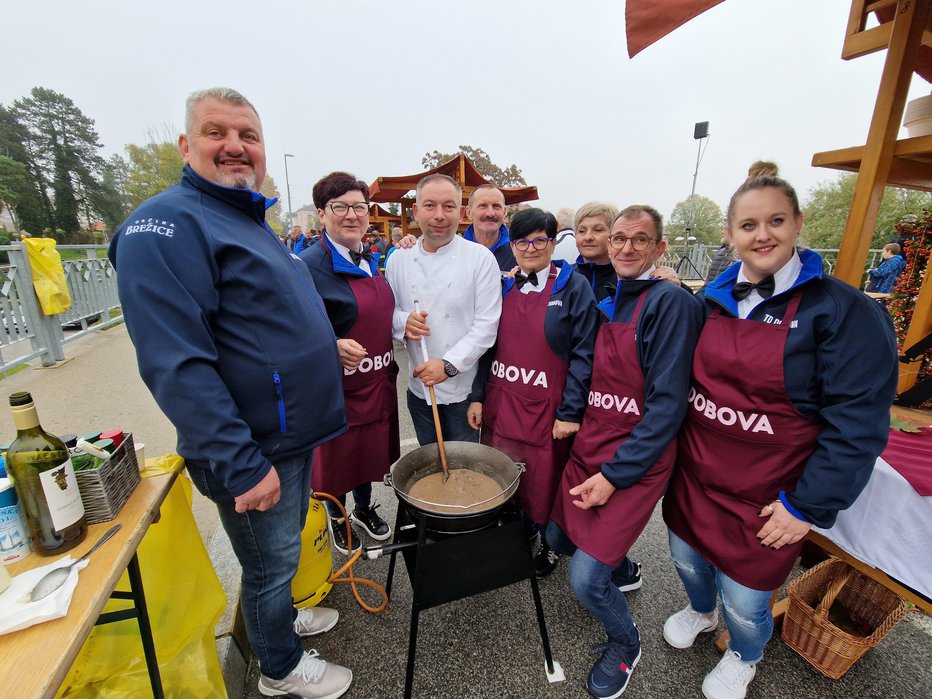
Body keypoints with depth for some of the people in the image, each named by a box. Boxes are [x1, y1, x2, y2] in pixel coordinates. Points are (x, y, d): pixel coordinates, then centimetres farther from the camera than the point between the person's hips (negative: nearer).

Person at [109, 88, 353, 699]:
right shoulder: (167, 225, -17)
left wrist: (331, 345, 19)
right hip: (252, 451, -8)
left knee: (282, 551, 28)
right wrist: (242, 465, -26)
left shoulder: (252, 223, 13)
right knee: (271, 562, 14)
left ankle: (281, 619, 53)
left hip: (293, 436, 9)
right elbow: (177, 365, -26)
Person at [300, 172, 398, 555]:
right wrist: (334, 347, -32)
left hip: (377, 379, 7)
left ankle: (364, 508, 47)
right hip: (336, 384, -6)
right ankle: (336, 517, 42)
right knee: (337, 456, 14)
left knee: (371, 449, 21)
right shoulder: (310, 265, -18)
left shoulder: (370, 260, 6)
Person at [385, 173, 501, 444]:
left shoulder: (481, 257, -10)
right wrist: (402, 321, -14)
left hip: (464, 389, -3)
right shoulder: (399, 259, 1)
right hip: (419, 387, 4)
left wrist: (449, 365, -21)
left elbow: (487, 324, -13)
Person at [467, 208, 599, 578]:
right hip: (500, 405, 4)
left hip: (546, 409, -4)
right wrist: (477, 396, 3)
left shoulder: (574, 287, -6)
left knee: (544, 484, 12)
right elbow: (489, 344, 9)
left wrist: (571, 412, -14)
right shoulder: (504, 286, 7)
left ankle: (548, 543, 41)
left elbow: (583, 354, -10)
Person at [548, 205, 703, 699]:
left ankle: (625, 644, 29)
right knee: (557, 538, 18)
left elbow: (668, 403, -19)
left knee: (585, 579, -5)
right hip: (586, 448, 7)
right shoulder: (603, 300, 8)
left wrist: (614, 475, -19)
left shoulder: (672, 303, -13)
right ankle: (620, 570, 48)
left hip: (633, 463, -7)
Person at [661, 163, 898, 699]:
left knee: (744, 597, 14)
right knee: (687, 558, 23)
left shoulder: (844, 311, -14)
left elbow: (858, 424, -15)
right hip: (695, 471, 4)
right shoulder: (715, 299, 0)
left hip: (765, 497, -4)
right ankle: (700, 612, 58)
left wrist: (808, 506, -14)